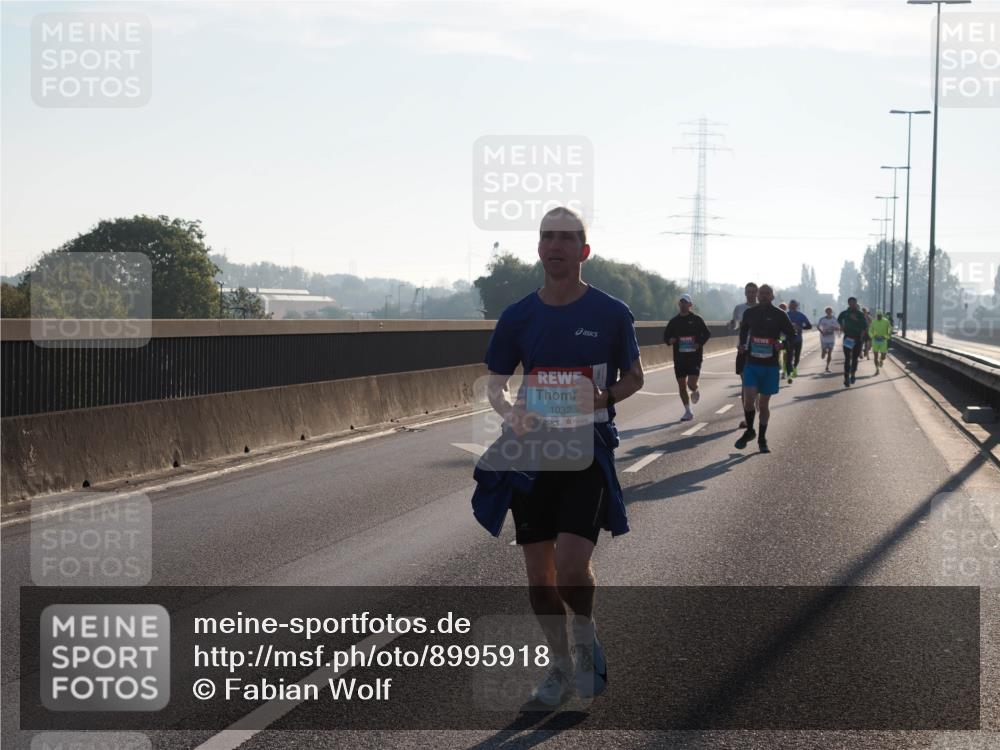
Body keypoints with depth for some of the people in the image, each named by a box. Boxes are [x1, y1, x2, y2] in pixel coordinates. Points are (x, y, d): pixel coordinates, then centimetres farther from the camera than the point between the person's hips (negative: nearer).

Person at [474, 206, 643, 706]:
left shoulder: (611, 314, -4)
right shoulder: (518, 317, 2)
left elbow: (633, 378, 7)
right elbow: (495, 384, 9)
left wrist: (603, 397, -15)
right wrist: (511, 411, -14)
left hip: (589, 447, -3)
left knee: (571, 563, -18)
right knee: (539, 573, 6)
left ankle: (586, 637, 13)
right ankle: (560, 665, 26)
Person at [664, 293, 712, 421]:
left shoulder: (696, 319, 0)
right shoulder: (674, 321, 7)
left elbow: (707, 334, 3)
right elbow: (666, 336, 13)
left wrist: (699, 343, -12)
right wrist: (669, 341, -10)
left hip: (694, 357, -3)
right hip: (679, 358, 3)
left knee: (692, 384, -14)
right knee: (682, 386, 4)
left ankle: (695, 391, 24)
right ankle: (688, 412, 15)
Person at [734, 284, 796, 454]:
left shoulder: (779, 315, -2)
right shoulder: (749, 313, 4)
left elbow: (792, 335, 5)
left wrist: (782, 345, -13)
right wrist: (743, 344, 7)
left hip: (771, 366, -1)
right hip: (751, 363, 1)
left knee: (763, 404, 5)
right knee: (748, 399, -14)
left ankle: (762, 439, 20)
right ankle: (749, 431, 10)